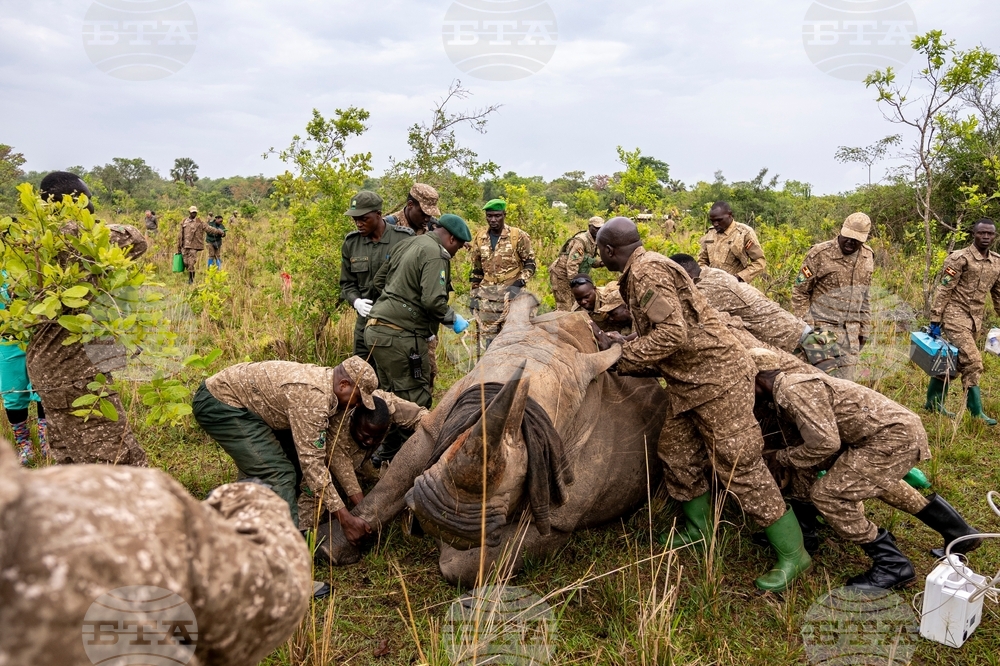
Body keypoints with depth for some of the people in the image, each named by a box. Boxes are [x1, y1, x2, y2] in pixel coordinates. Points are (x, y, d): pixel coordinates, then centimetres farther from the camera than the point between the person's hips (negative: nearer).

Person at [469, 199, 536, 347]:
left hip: (511, 292, -4)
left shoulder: (518, 236, -5)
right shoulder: (480, 238, 8)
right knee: (489, 334, 7)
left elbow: (530, 264, -1)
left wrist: (519, 283, -15)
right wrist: (474, 294, 12)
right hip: (487, 294, 4)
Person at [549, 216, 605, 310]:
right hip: (561, 274, -10)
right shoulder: (581, 241, -21)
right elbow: (572, 264, -28)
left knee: (574, 305, 11)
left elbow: (590, 260, 16)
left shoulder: (593, 242, 8)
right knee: (565, 308, -12)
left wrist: (601, 262, -4)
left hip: (572, 276, 10)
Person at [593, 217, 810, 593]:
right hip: (686, 382, 10)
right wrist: (622, 344, 7)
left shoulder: (647, 270, -17)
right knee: (677, 454, 16)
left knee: (739, 466, -6)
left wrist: (621, 356, -17)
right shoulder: (640, 271, 13)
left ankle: (793, 555, 6)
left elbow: (671, 334, -24)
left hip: (717, 375, -10)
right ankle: (697, 529, 33)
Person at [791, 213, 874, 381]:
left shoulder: (868, 257, 8)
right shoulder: (820, 254, -9)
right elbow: (800, 292, -5)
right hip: (823, 328, -5)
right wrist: (805, 326, -10)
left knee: (845, 381, 7)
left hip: (851, 332, 5)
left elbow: (864, 296, 17)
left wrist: (865, 329, 15)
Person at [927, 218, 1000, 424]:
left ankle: (934, 403, 23)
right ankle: (977, 412, -6)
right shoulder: (960, 258, -9)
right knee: (972, 362, -12)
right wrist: (935, 321, -15)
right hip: (955, 315, -6)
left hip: (976, 320, 6)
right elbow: (943, 290, -11)